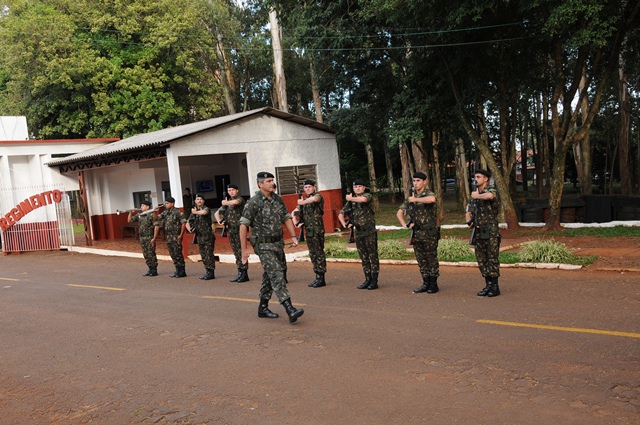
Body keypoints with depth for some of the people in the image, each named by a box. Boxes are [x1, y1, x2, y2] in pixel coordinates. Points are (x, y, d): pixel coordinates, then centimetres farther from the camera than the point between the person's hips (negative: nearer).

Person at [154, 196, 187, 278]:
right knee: (173, 255, 11)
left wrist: (181, 235, -18)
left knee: (178, 254, -6)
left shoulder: (177, 212, -10)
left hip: (176, 237, -8)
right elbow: (156, 219, 19)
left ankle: (182, 272, 1)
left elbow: (184, 223, -15)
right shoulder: (165, 213, 12)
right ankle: (177, 271, 19)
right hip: (169, 237, 8)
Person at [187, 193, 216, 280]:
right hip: (200, 237, 7)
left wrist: (195, 212, -11)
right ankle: (207, 272, 17)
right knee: (203, 256, 10)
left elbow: (203, 212, -30)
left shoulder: (206, 208, -6)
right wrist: (189, 229, 0)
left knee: (209, 255, -8)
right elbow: (188, 222, 21)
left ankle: (211, 273, -4)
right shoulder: (194, 212, 14)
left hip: (208, 236, -7)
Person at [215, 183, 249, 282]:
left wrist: (226, 203, -10)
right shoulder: (227, 202, 18)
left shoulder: (240, 199, -3)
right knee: (236, 253, 10)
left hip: (239, 229, -7)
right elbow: (217, 213, 24)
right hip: (231, 230, 7)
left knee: (241, 252, -8)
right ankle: (240, 273, 15)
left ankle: (244, 274, -6)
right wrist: (219, 221, 4)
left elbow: (235, 202, -29)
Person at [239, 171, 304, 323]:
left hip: (278, 243, 7)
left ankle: (263, 308, 28)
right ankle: (290, 310, -23)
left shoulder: (278, 199, 7)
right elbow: (243, 225, -10)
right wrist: (244, 249, -11)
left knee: (270, 276, 15)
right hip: (264, 245, -7)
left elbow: (286, 218, 16)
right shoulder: (253, 202, -12)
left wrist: (293, 236, 4)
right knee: (277, 276, -15)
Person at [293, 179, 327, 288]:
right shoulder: (304, 200, 18)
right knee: (313, 254, 11)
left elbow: (314, 199, -31)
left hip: (317, 230, -8)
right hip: (308, 230, 8)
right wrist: (296, 222, 7)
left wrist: (302, 202, -16)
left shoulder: (318, 196, -5)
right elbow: (294, 213, 25)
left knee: (319, 253, -7)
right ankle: (317, 277, 17)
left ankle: (321, 278, -5)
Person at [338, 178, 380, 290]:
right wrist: (345, 224, 1)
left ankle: (374, 281, 3)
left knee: (373, 256, -1)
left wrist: (350, 198, -14)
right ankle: (367, 280, 19)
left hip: (370, 232, -6)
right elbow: (341, 214, 19)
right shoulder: (351, 201, 13)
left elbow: (363, 199, -30)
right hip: (358, 233, 6)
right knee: (364, 258, 11)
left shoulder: (368, 196, -5)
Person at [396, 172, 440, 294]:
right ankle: (426, 284, 20)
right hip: (417, 233, 6)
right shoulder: (410, 197, 11)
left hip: (430, 233, -6)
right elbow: (400, 212, 15)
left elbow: (432, 199, -34)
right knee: (421, 260, 11)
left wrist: (416, 199, -23)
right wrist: (405, 224, -1)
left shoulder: (429, 194, -7)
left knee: (431, 259, 1)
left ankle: (433, 284, 10)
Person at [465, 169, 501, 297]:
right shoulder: (473, 195, 14)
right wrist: (469, 221, -2)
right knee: (481, 260, 8)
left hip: (491, 232, -7)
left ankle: (495, 287, 5)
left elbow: (489, 196, -34)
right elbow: (469, 211, 19)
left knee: (492, 259, -3)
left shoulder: (491, 190, -7)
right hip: (478, 232, 7)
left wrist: (477, 196, -15)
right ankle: (488, 285, 17)